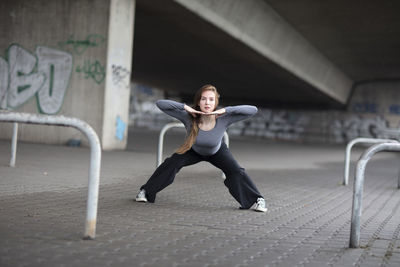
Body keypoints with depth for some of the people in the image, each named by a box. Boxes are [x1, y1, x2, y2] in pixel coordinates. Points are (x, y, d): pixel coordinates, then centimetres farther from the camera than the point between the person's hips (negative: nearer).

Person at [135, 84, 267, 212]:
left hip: (217, 152, 0)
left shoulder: (223, 119, -38)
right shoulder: (189, 118, -37)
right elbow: (160, 104, -38)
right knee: (171, 163, -18)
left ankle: (257, 200, 3)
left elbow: (253, 110, -44)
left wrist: (225, 110, -48)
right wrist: (185, 107, -46)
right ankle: (145, 191, -1)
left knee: (236, 171, -16)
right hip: (194, 151, 0)